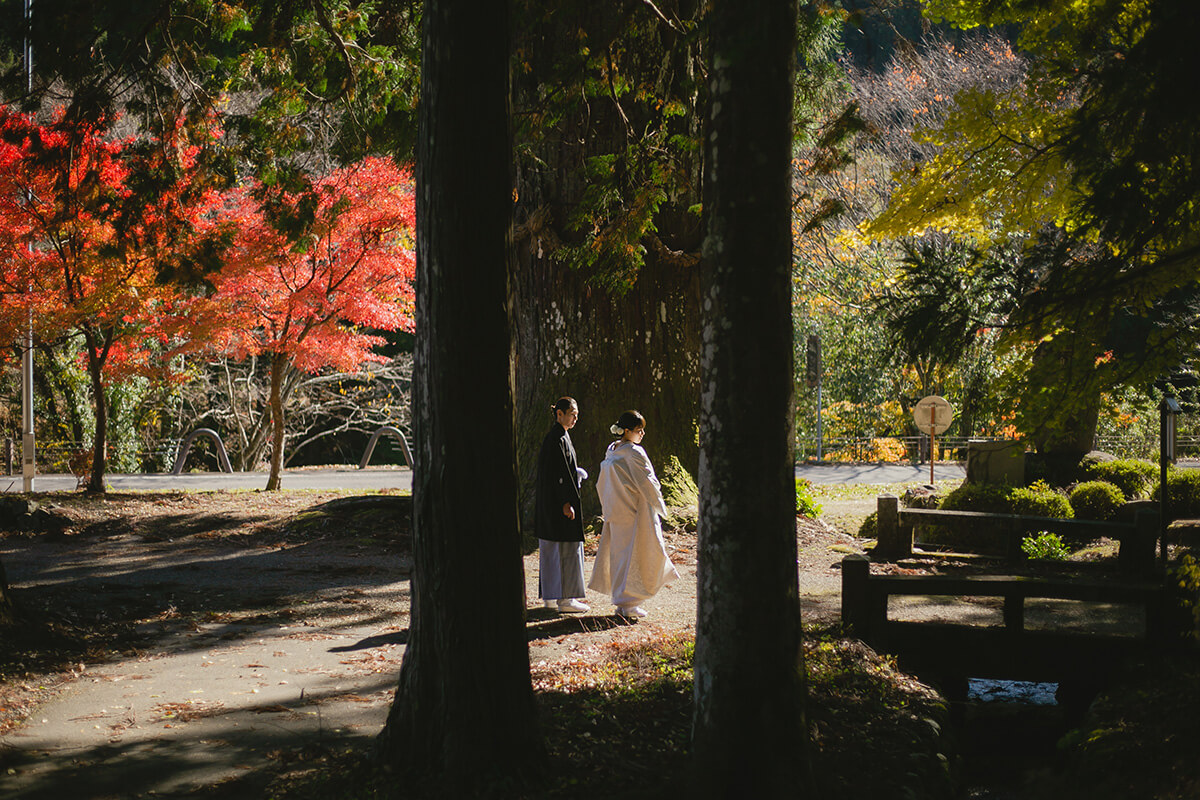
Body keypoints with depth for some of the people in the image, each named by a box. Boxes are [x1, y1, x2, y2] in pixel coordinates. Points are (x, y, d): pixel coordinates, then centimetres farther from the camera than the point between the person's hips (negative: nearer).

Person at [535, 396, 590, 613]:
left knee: (552, 549, 12)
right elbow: (557, 473, -21)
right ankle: (565, 599, -3)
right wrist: (566, 503, -22)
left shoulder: (560, 436, 15)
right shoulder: (557, 438, -17)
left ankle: (551, 595, 18)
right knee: (567, 548, -6)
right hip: (559, 500, -11)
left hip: (551, 502, 11)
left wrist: (575, 473, 11)